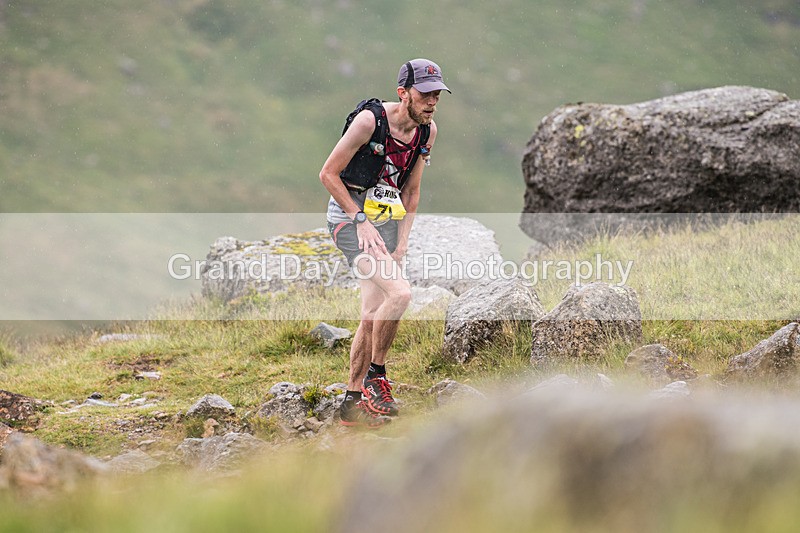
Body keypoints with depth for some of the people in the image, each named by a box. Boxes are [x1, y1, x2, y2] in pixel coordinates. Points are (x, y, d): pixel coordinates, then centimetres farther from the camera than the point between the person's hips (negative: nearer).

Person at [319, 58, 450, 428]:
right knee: (399, 292, -24)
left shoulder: (427, 131, 2)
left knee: (372, 317, 8)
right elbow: (328, 173, -14)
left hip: (386, 222, 7)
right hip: (349, 217, -7)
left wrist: (402, 243, 4)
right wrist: (361, 221, -17)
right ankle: (375, 376, -9)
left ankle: (352, 402, 18)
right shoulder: (370, 120, -19)